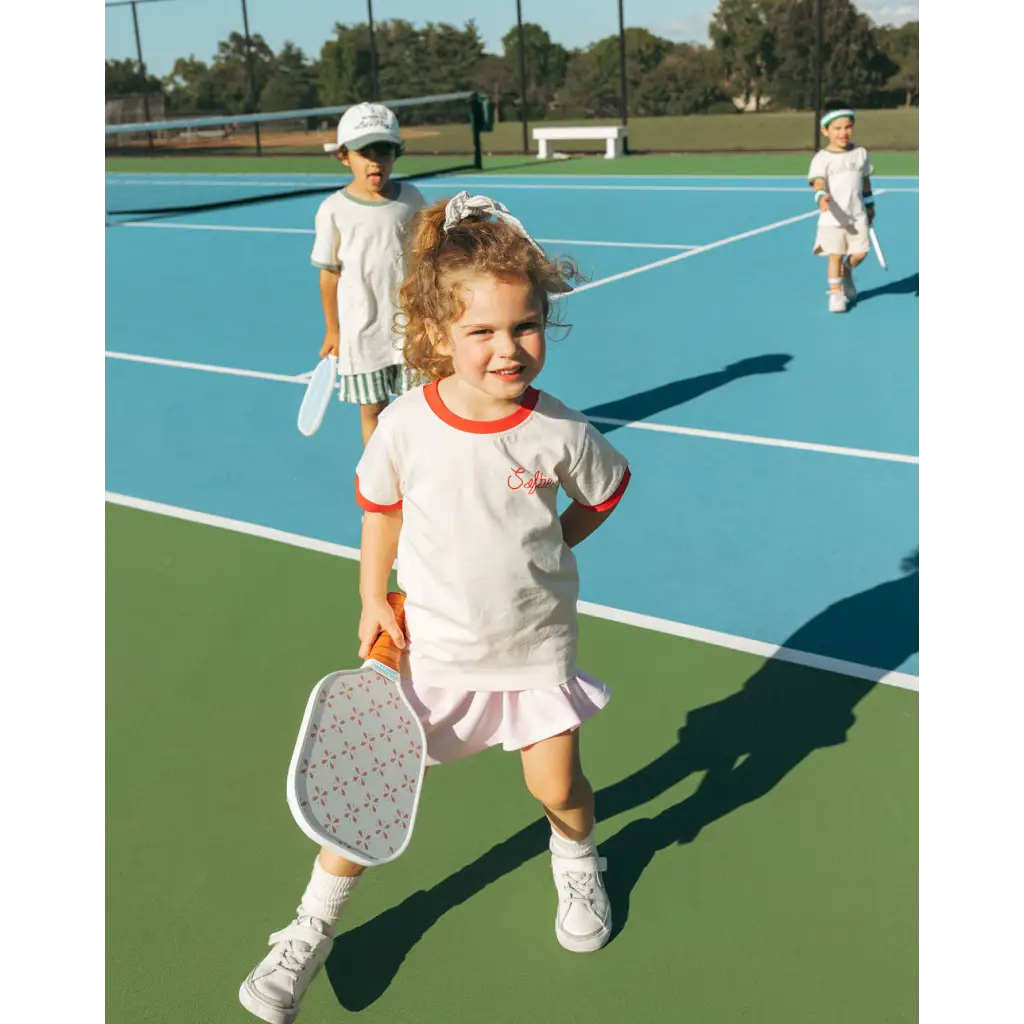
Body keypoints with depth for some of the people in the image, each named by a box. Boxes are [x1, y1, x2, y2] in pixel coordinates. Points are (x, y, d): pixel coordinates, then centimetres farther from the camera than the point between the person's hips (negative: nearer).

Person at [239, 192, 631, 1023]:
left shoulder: (558, 431, -17)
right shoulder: (405, 425, -16)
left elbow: (602, 496, 4)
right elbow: (381, 509, 2)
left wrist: (542, 548, -2)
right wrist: (373, 598, -1)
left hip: (535, 643, 0)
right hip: (428, 644, 0)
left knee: (557, 786, 10)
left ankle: (577, 860, 49)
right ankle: (313, 931, 26)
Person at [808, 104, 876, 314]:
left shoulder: (861, 154, 6)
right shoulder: (821, 158, -7)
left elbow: (865, 180, 17)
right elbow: (819, 182, -20)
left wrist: (870, 205, 22)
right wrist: (821, 197, -41)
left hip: (858, 216, 3)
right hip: (832, 218, -3)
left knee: (860, 253, 0)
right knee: (835, 255, -4)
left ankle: (846, 273, 33)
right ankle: (835, 293, 10)